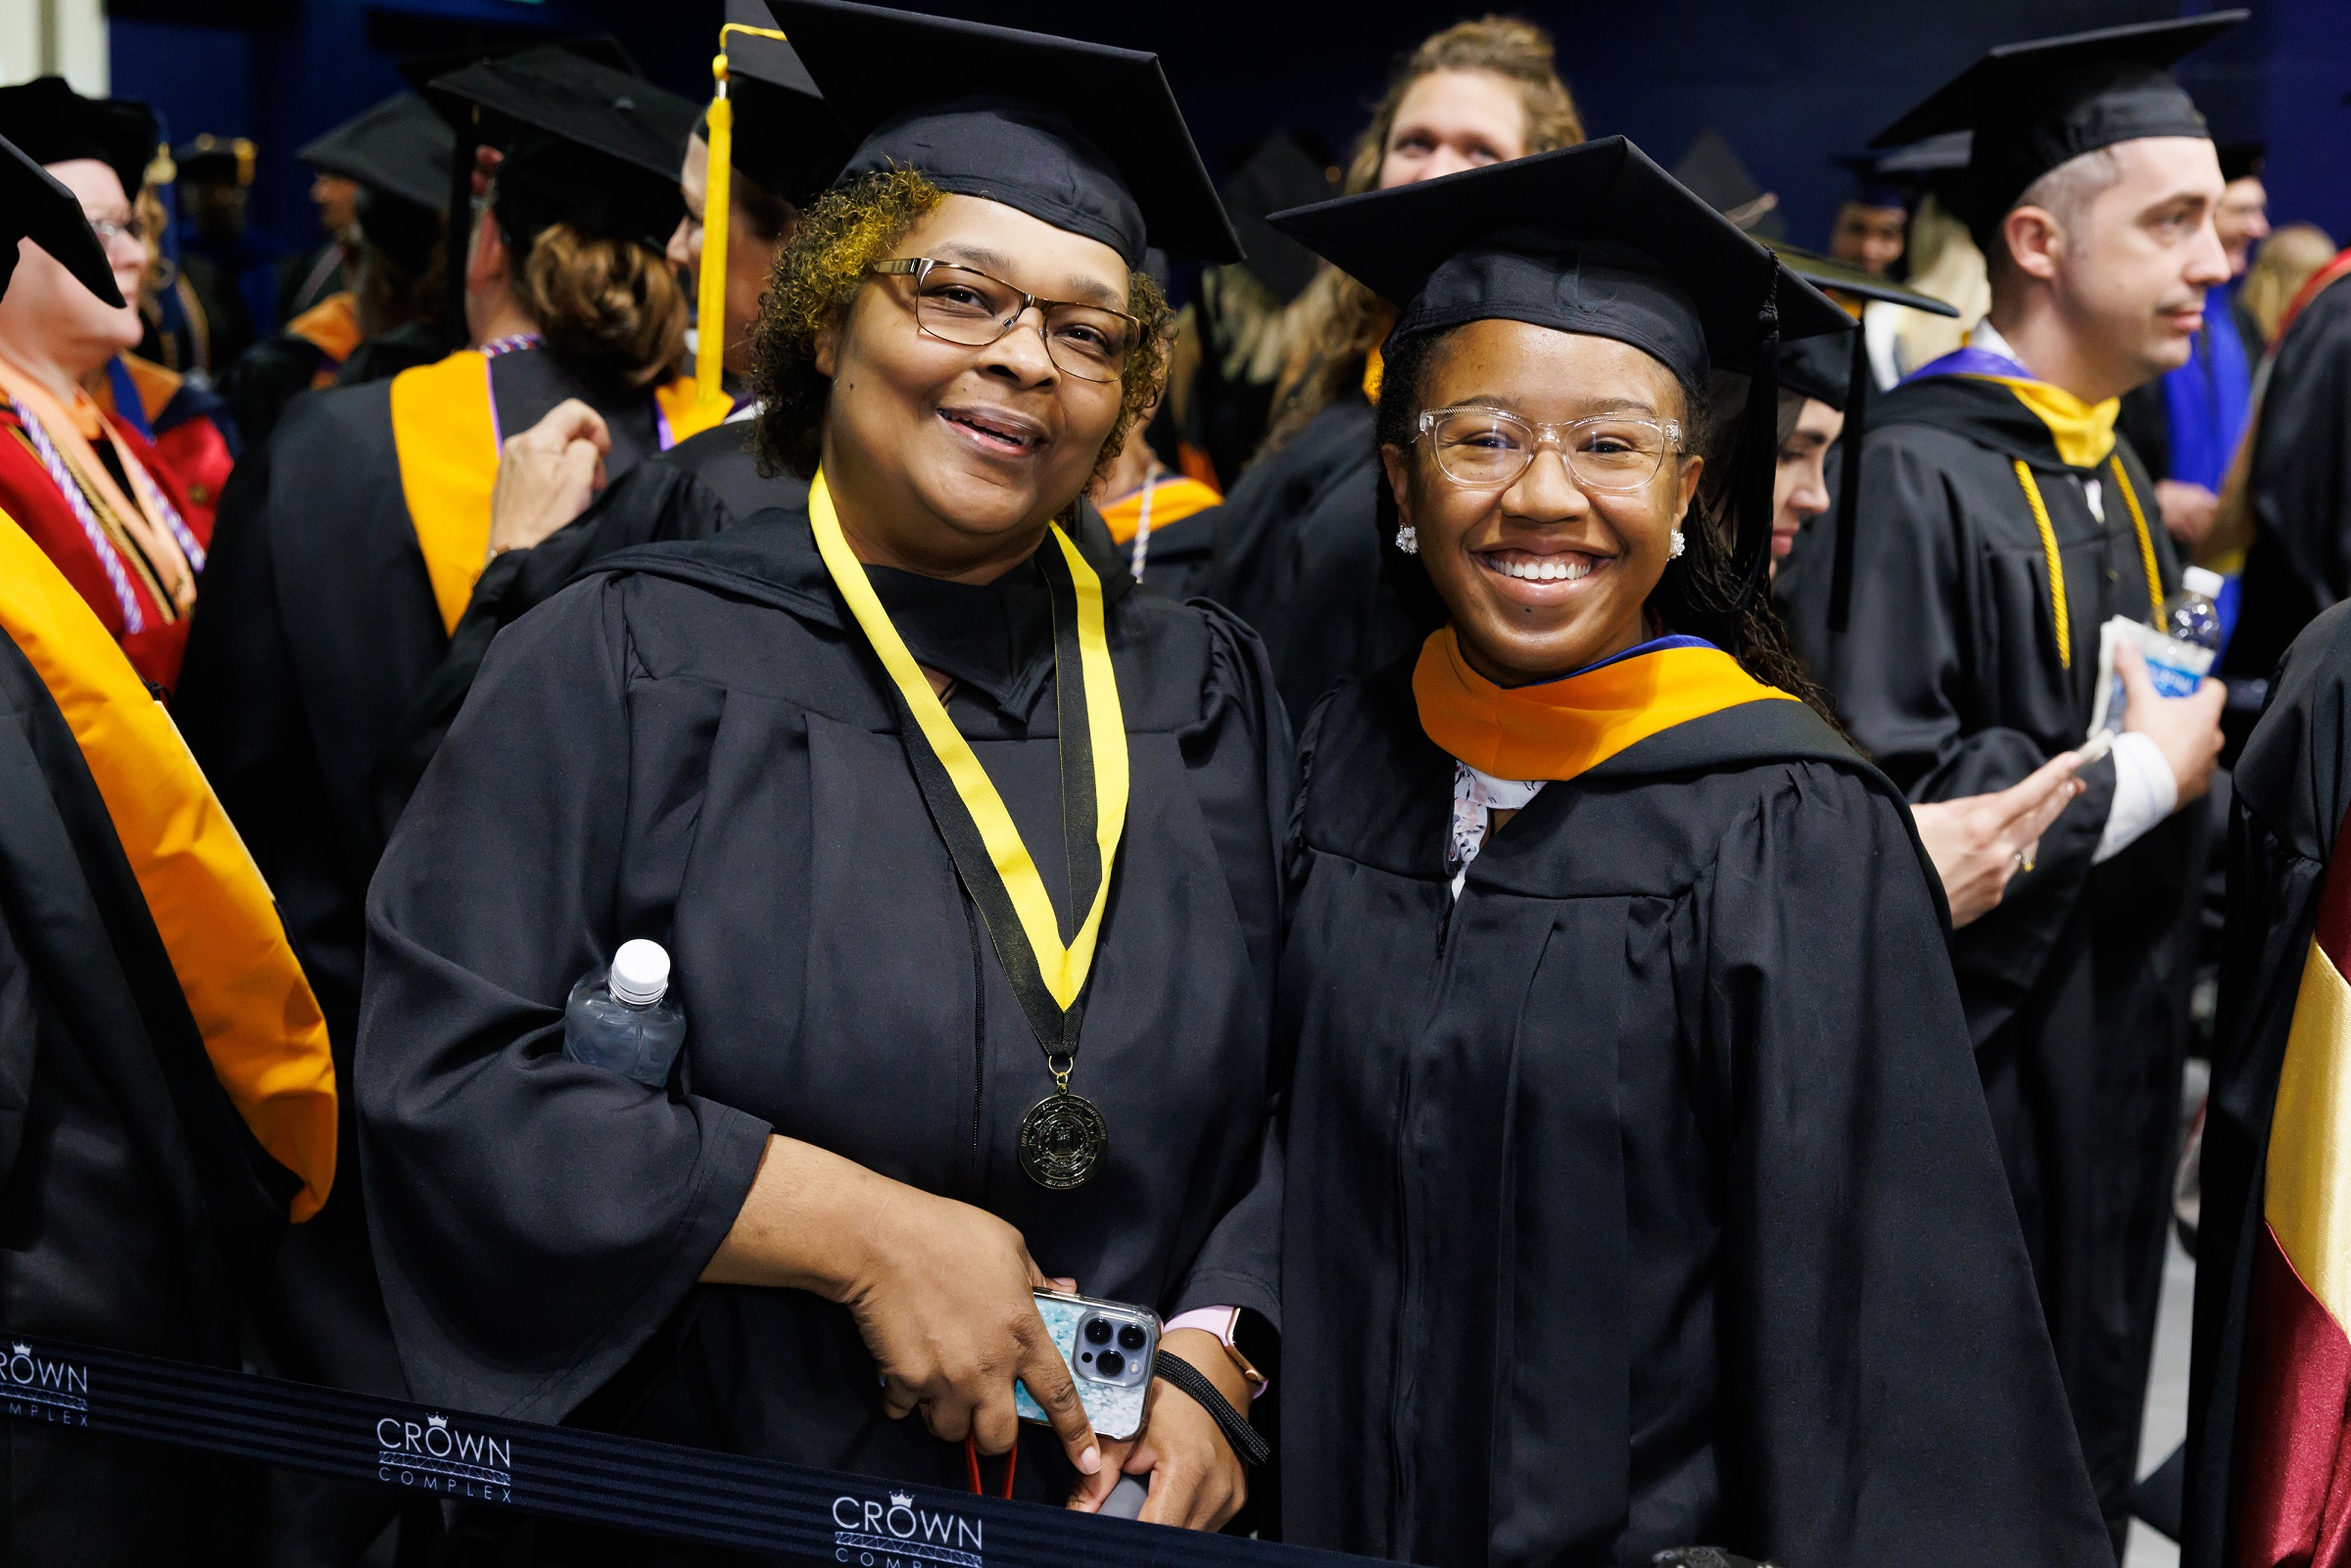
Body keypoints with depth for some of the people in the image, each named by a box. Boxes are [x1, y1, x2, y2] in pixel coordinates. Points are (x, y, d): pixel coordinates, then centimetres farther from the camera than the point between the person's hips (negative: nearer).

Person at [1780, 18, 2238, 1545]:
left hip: (2106, 1082, 8)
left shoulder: (2118, 487, 10)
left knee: (2071, 1468, 19)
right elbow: (1881, 794, -28)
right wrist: (2138, 777, -16)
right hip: (1961, 1092, -8)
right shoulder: (1913, 475, -18)